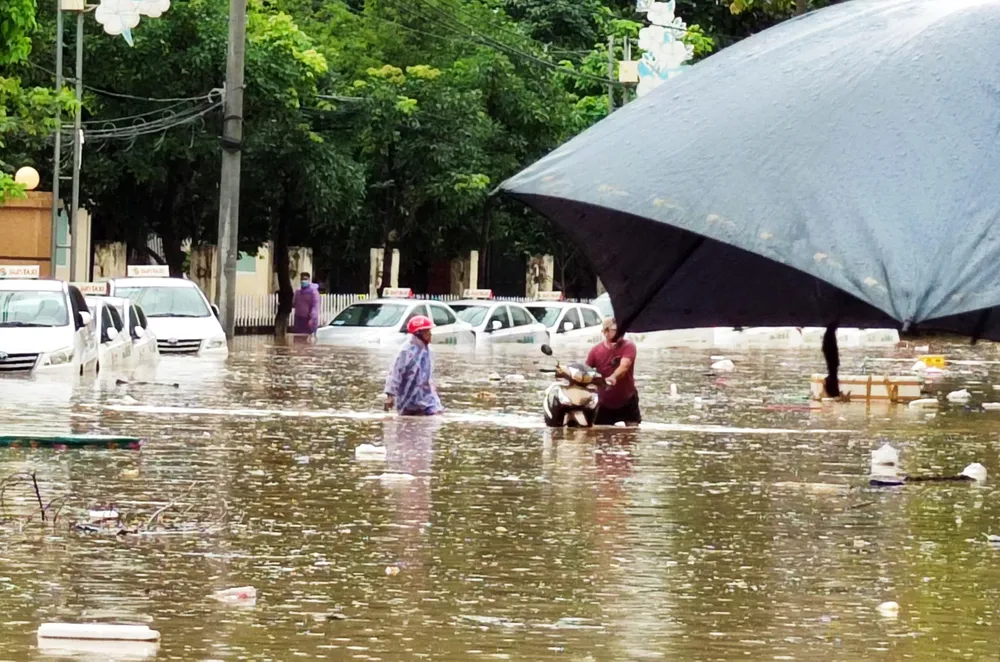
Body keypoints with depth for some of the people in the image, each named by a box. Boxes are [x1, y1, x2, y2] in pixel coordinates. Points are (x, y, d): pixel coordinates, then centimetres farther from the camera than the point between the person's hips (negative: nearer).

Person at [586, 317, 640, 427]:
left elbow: (624, 366, -34)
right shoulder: (596, 351, -8)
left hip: (627, 400, -1)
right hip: (605, 402, 2)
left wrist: (613, 377, -55)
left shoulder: (628, 346, -16)